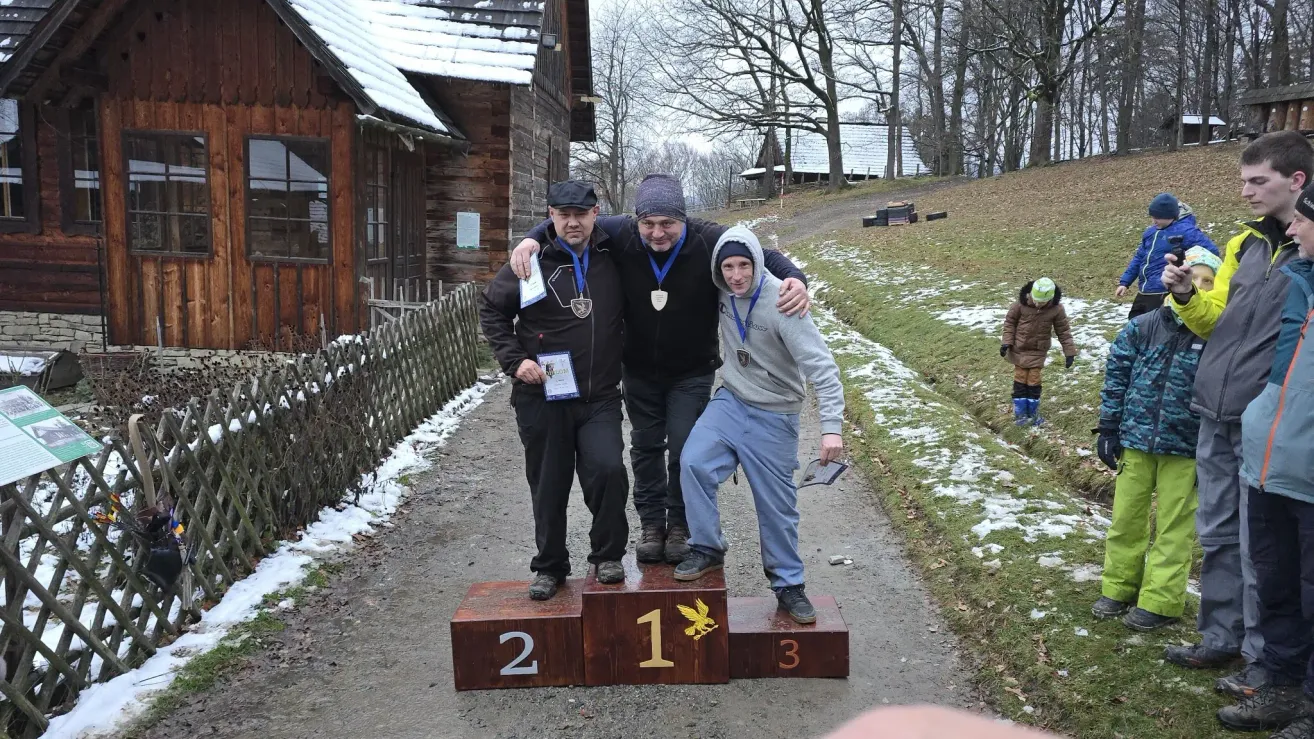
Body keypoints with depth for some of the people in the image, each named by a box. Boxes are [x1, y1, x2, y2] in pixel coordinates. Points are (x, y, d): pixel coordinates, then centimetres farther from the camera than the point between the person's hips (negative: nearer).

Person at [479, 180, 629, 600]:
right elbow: (491, 310, 5)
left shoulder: (612, 255, 1)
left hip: (600, 396, 1)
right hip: (542, 397, -1)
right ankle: (549, 566, 29)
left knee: (608, 470, -17)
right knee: (549, 486, 8)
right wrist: (514, 360, -6)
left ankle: (607, 556, 7)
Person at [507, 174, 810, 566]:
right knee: (645, 445, 14)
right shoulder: (620, 234, -21)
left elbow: (766, 256, -17)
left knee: (684, 448, -1)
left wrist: (795, 279, -38)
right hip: (639, 369, 2)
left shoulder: (710, 240, -25)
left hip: (692, 371, -2)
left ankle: (680, 525, 21)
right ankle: (652, 523, 30)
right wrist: (532, 238, -26)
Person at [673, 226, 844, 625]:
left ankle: (789, 584, 24)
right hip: (730, 401, 4)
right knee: (694, 462, -19)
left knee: (777, 504, 5)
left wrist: (832, 426, -32)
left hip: (773, 417, -4)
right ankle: (706, 548, 0)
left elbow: (820, 364, -25)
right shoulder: (722, 293, -6)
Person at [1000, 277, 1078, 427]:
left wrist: (1070, 352, -7)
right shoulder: (1022, 303, -19)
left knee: (1033, 380, 2)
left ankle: (1033, 413, 17)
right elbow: (1010, 321, -5)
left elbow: (1064, 330, -6)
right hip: (1019, 349, 0)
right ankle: (1020, 413, 12)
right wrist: (1006, 342, -12)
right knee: (1020, 379, 3)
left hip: (1038, 351, 0)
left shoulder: (1056, 309, -17)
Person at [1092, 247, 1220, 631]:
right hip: (1135, 441, 3)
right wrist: (1108, 429, 3)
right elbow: (1116, 377, 4)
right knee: (1126, 518, 13)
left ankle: (1160, 601, 19)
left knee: (1173, 526, 8)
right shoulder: (1142, 327, -2)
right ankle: (1119, 588, 28)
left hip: (1184, 450, -3)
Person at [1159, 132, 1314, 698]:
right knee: (1217, 534, 15)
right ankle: (1221, 638, 30)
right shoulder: (1244, 243, 11)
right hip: (1216, 412, 6)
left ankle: (1263, 660, 17)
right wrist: (1185, 296, -2)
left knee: (1259, 546, 2)